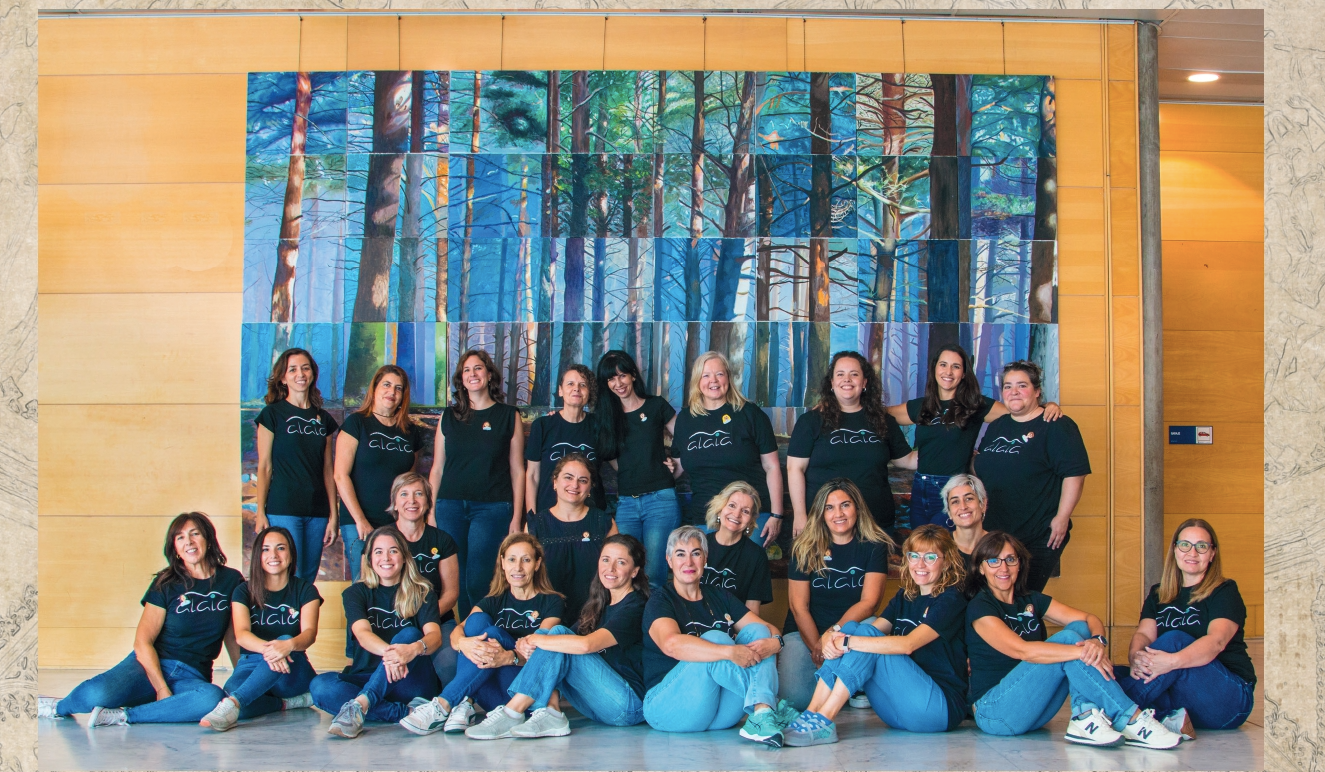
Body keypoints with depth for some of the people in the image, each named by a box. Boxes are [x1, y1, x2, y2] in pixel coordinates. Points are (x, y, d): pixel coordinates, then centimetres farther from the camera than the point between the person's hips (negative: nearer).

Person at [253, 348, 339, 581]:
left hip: (317, 510, 4)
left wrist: (333, 516, 7)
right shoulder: (273, 414, 1)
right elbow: (264, 467, -2)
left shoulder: (323, 419, 13)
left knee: (309, 578, 6)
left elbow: (328, 470, 13)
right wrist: (260, 513, -8)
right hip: (283, 509, -4)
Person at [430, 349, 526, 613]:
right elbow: (437, 469, 14)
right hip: (450, 507, 2)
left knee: (478, 583, -12)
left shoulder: (508, 416, 6)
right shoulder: (449, 417, 12)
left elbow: (517, 471, 5)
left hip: (492, 508, -2)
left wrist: (517, 517, -1)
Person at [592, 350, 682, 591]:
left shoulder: (656, 406, 5)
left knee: (652, 577, -10)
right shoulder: (604, 415, 12)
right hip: (626, 503, 3)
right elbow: (614, 461, 14)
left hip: (660, 499, -3)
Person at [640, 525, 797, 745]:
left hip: (721, 715, 6)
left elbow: (767, 629, 7)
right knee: (714, 638, -27)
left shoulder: (720, 598, 17)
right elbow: (671, 644, -26)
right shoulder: (660, 602, -3)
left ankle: (762, 713, -35)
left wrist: (775, 642, -18)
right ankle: (775, 707, -23)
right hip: (667, 707, -6)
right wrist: (729, 652, -36)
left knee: (757, 631, -11)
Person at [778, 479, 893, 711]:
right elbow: (798, 606, -5)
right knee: (797, 696, -25)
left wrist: (835, 631, -25)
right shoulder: (805, 548, -2)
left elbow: (869, 602, -11)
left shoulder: (874, 546, -2)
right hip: (805, 633, -1)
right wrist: (817, 648, -17)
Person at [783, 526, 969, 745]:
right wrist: (836, 640, -22)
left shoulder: (950, 600, -7)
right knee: (852, 627, -9)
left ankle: (822, 720, -28)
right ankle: (811, 714, -21)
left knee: (866, 636, -21)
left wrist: (848, 642, -24)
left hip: (943, 707, -7)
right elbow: (874, 629, 0)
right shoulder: (904, 597, 16)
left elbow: (907, 645, -22)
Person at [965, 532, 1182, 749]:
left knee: (1080, 628, -10)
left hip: (1034, 712, 7)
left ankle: (1085, 718, -26)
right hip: (994, 713, -7)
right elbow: (1021, 650, -26)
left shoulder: (1031, 600, 12)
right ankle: (1131, 720, -28)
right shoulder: (979, 608, -9)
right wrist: (1081, 652, -33)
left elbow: (1090, 618, 0)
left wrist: (1098, 640, -25)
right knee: (1068, 640, -23)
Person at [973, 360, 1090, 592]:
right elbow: (981, 469, 27)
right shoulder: (996, 427, 17)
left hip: (1039, 537, -6)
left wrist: (1062, 518, -17)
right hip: (994, 532, 6)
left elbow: (1075, 474, -12)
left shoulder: (1057, 426, -6)